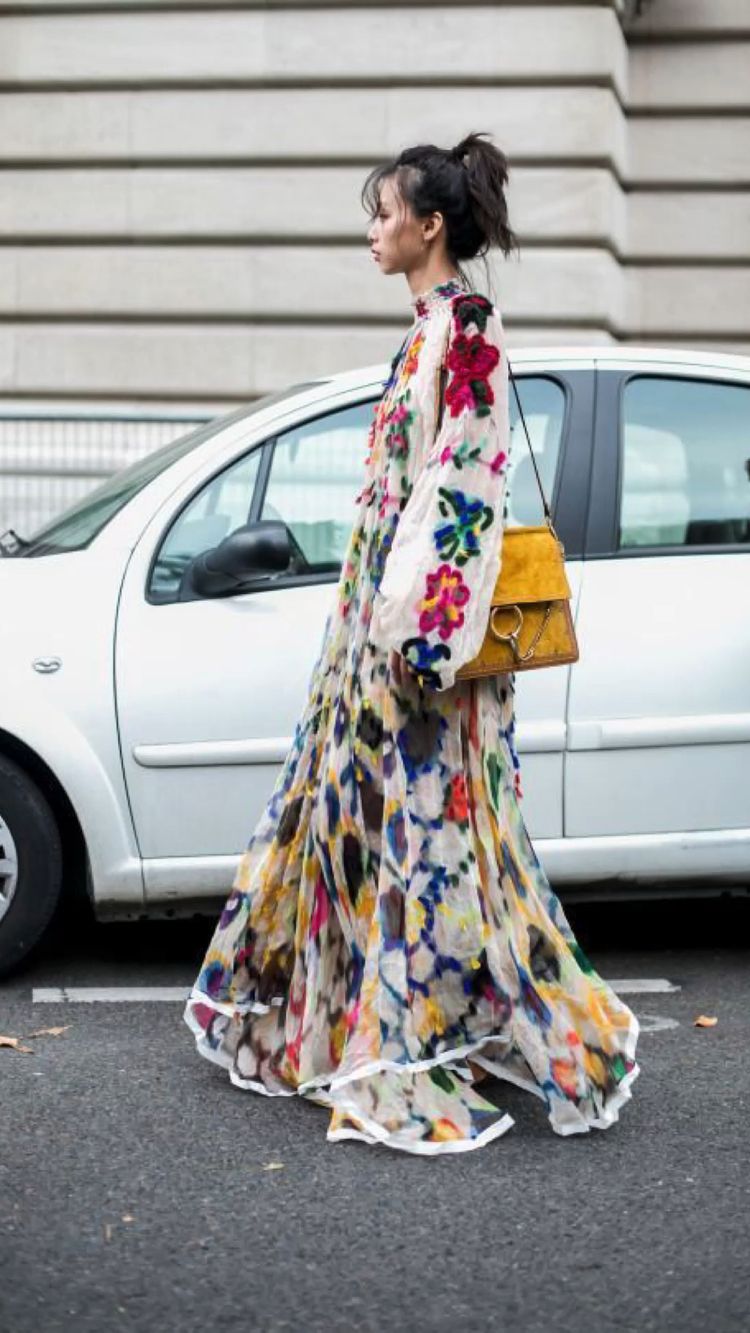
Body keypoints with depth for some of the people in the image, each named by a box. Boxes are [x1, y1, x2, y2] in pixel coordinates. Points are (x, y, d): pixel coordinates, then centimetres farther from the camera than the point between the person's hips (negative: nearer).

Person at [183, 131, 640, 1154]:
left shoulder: (464, 324, -13)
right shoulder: (437, 325, 16)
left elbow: (464, 477, -20)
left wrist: (419, 629, -23)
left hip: (424, 615, -10)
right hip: (386, 611, 10)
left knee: (428, 819, -5)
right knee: (366, 804, 14)